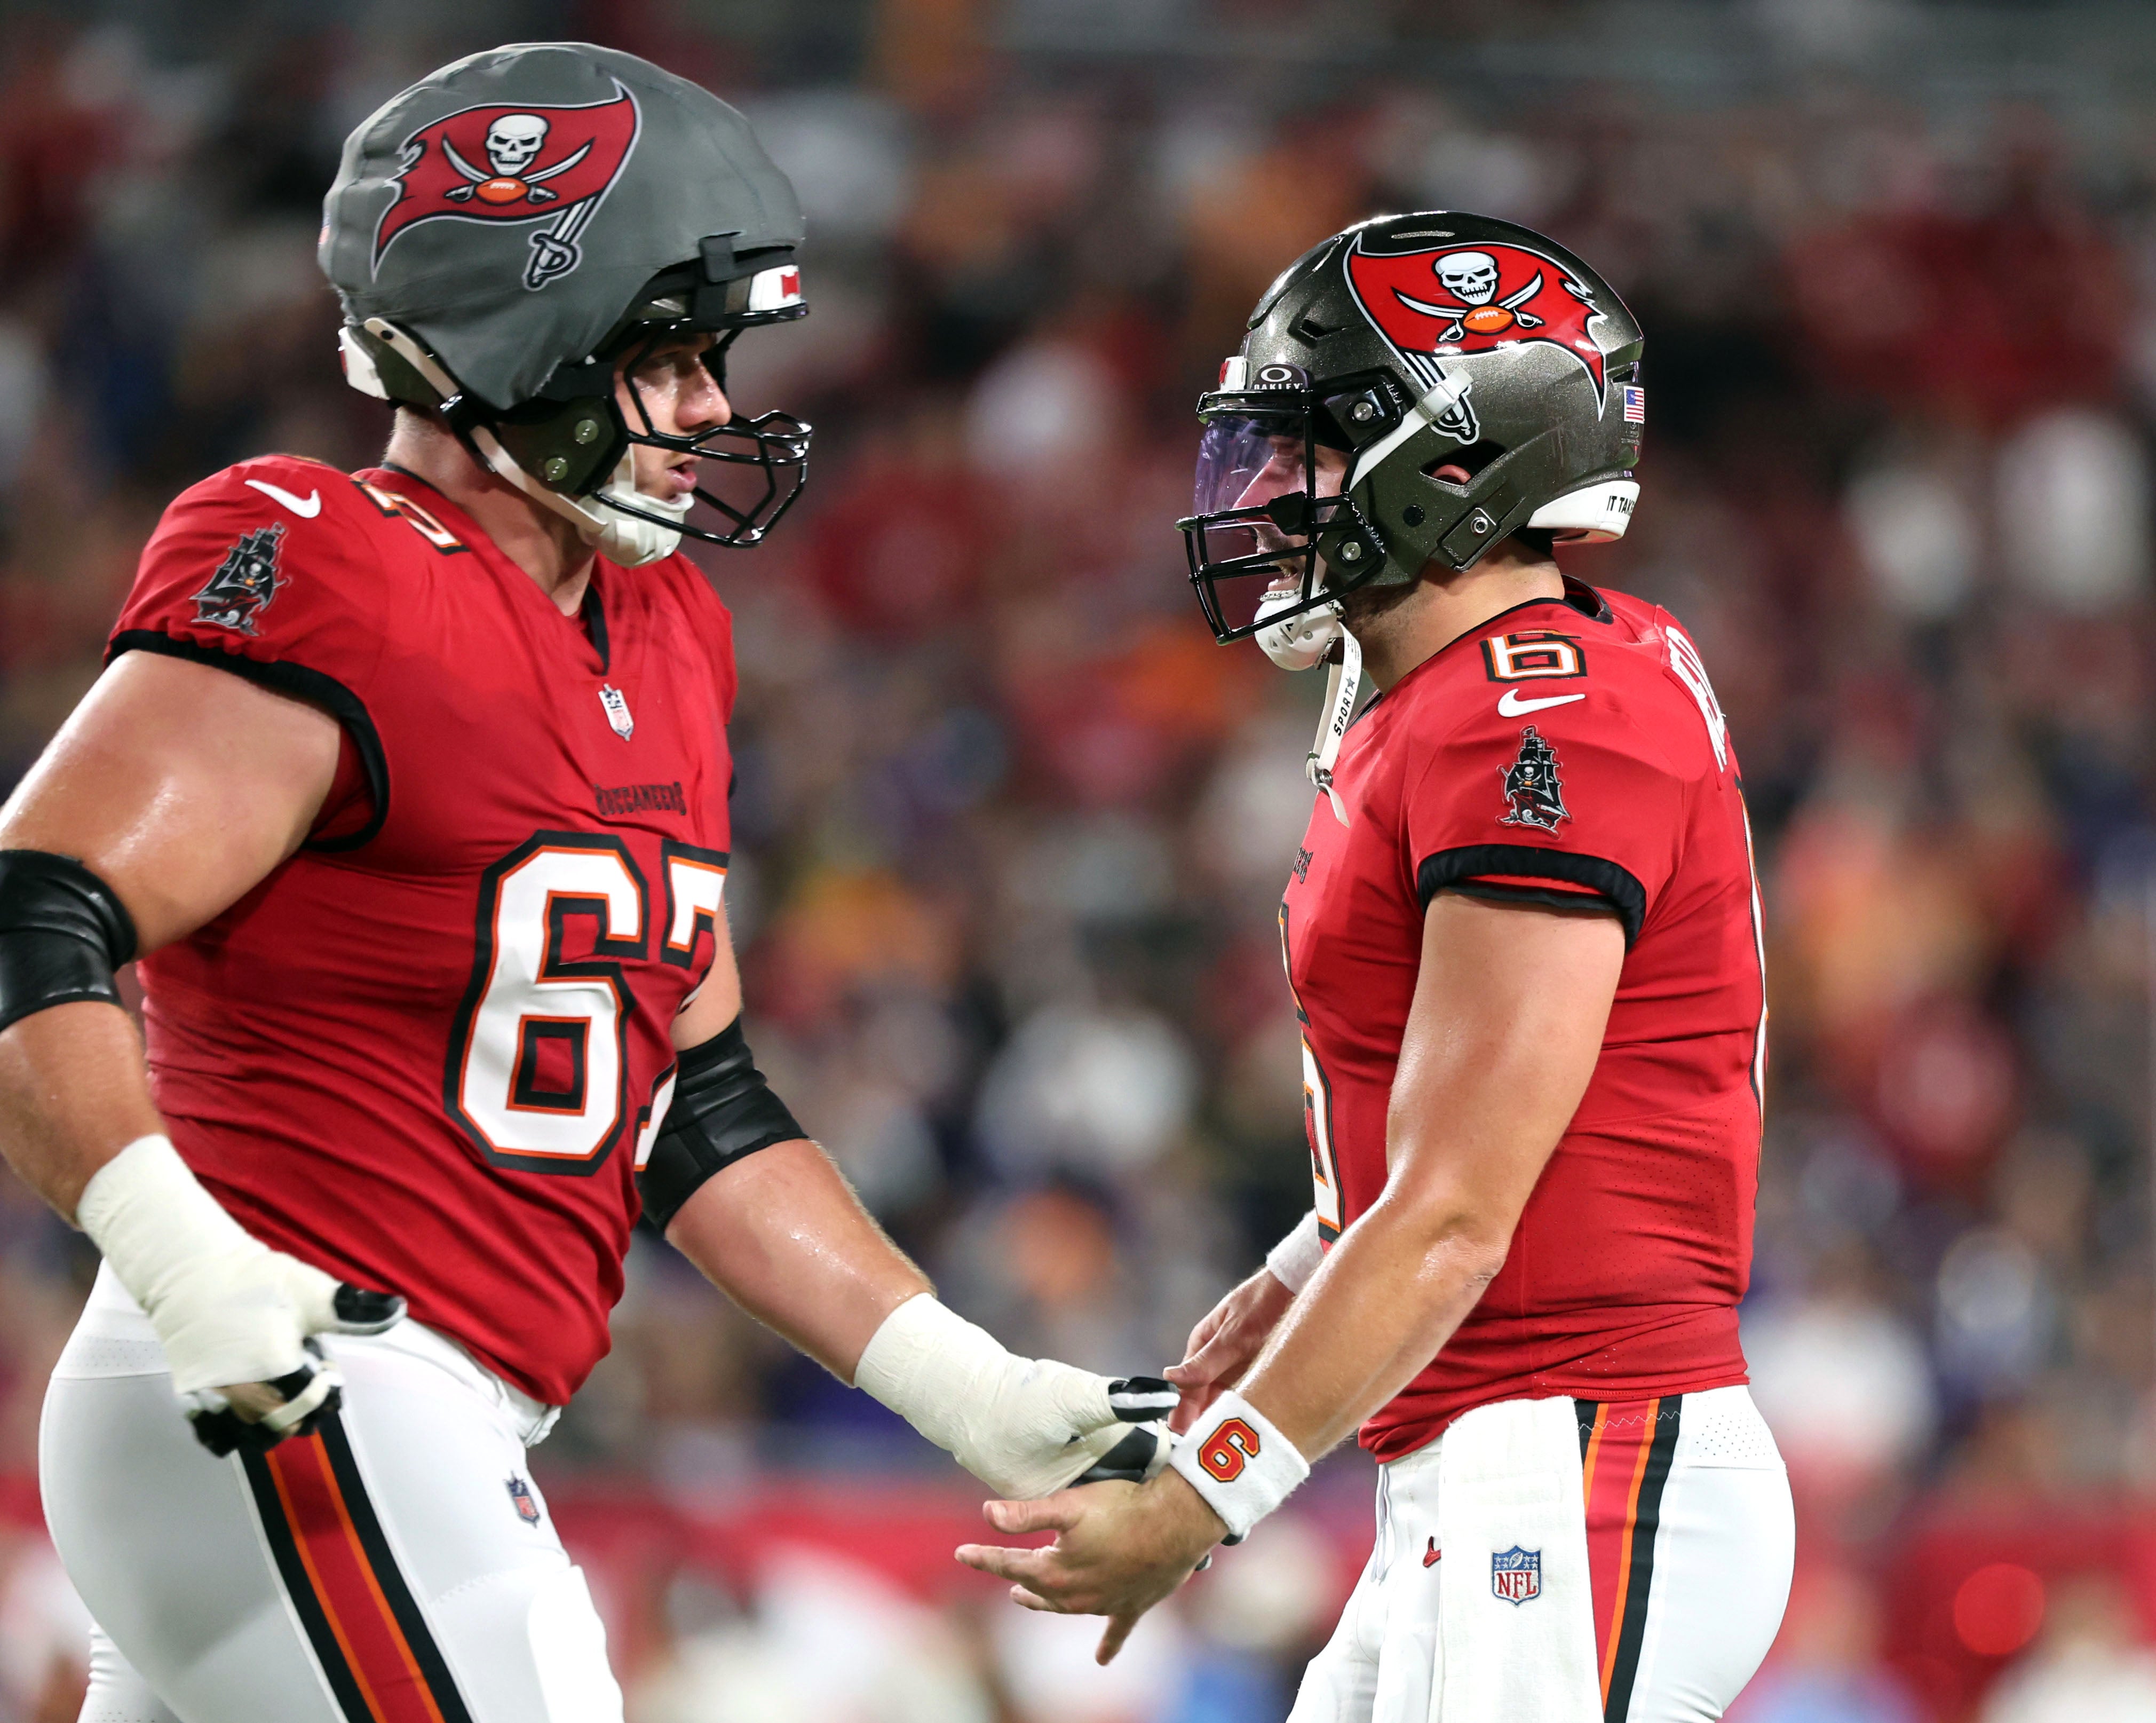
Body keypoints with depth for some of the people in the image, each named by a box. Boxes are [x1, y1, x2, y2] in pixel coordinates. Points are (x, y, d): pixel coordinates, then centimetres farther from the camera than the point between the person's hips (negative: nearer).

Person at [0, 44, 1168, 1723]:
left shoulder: (660, 643, 17)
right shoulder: (318, 583, -12)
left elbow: (700, 1112, 22)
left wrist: (972, 1393, 16)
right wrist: (182, 1257, -33)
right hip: (281, 1402, -10)